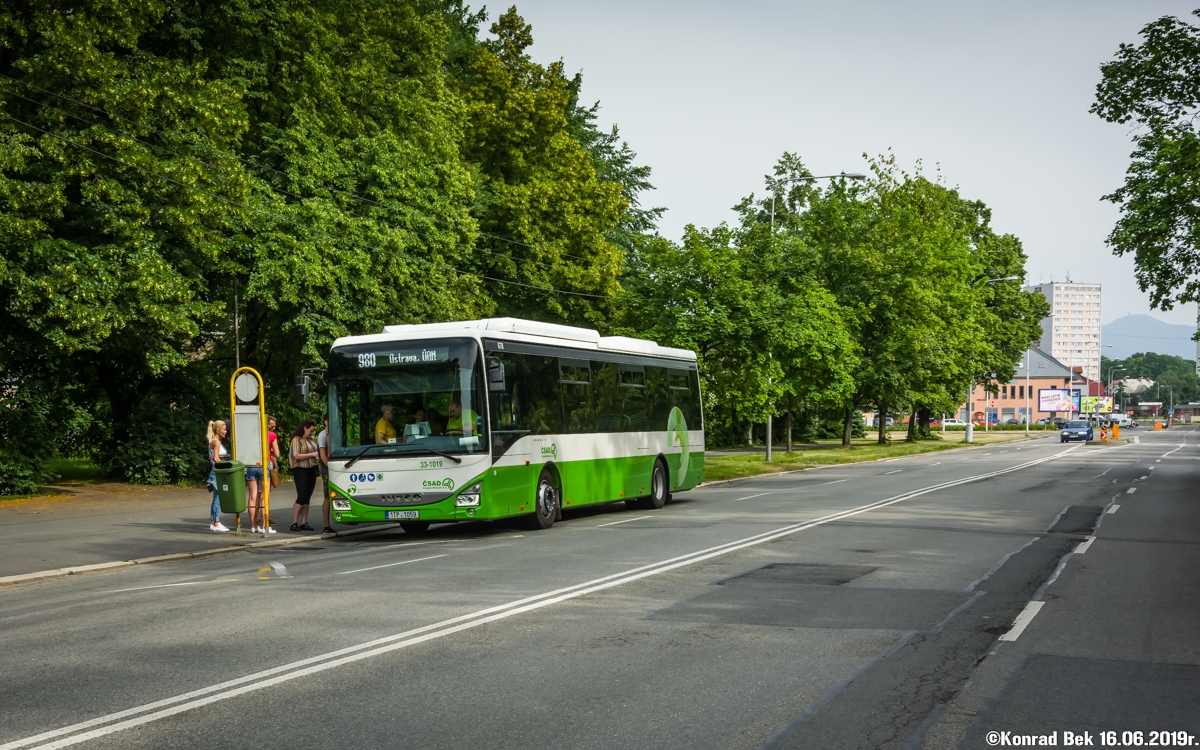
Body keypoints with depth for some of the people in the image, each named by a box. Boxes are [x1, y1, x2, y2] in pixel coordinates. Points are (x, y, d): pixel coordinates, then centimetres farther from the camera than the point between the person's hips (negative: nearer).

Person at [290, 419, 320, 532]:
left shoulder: (312, 439, 13)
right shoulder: (297, 439, -7)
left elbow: (317, 451, 28)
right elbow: (297, 456, -17)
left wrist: (319, 454, 6)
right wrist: (312, 454, -16)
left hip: (311, 469, 7)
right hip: (300, 470, -7)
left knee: (307, 497, 5)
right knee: (302, 496, -12)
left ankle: (303, 523, 8)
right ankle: (294, 523, -7)